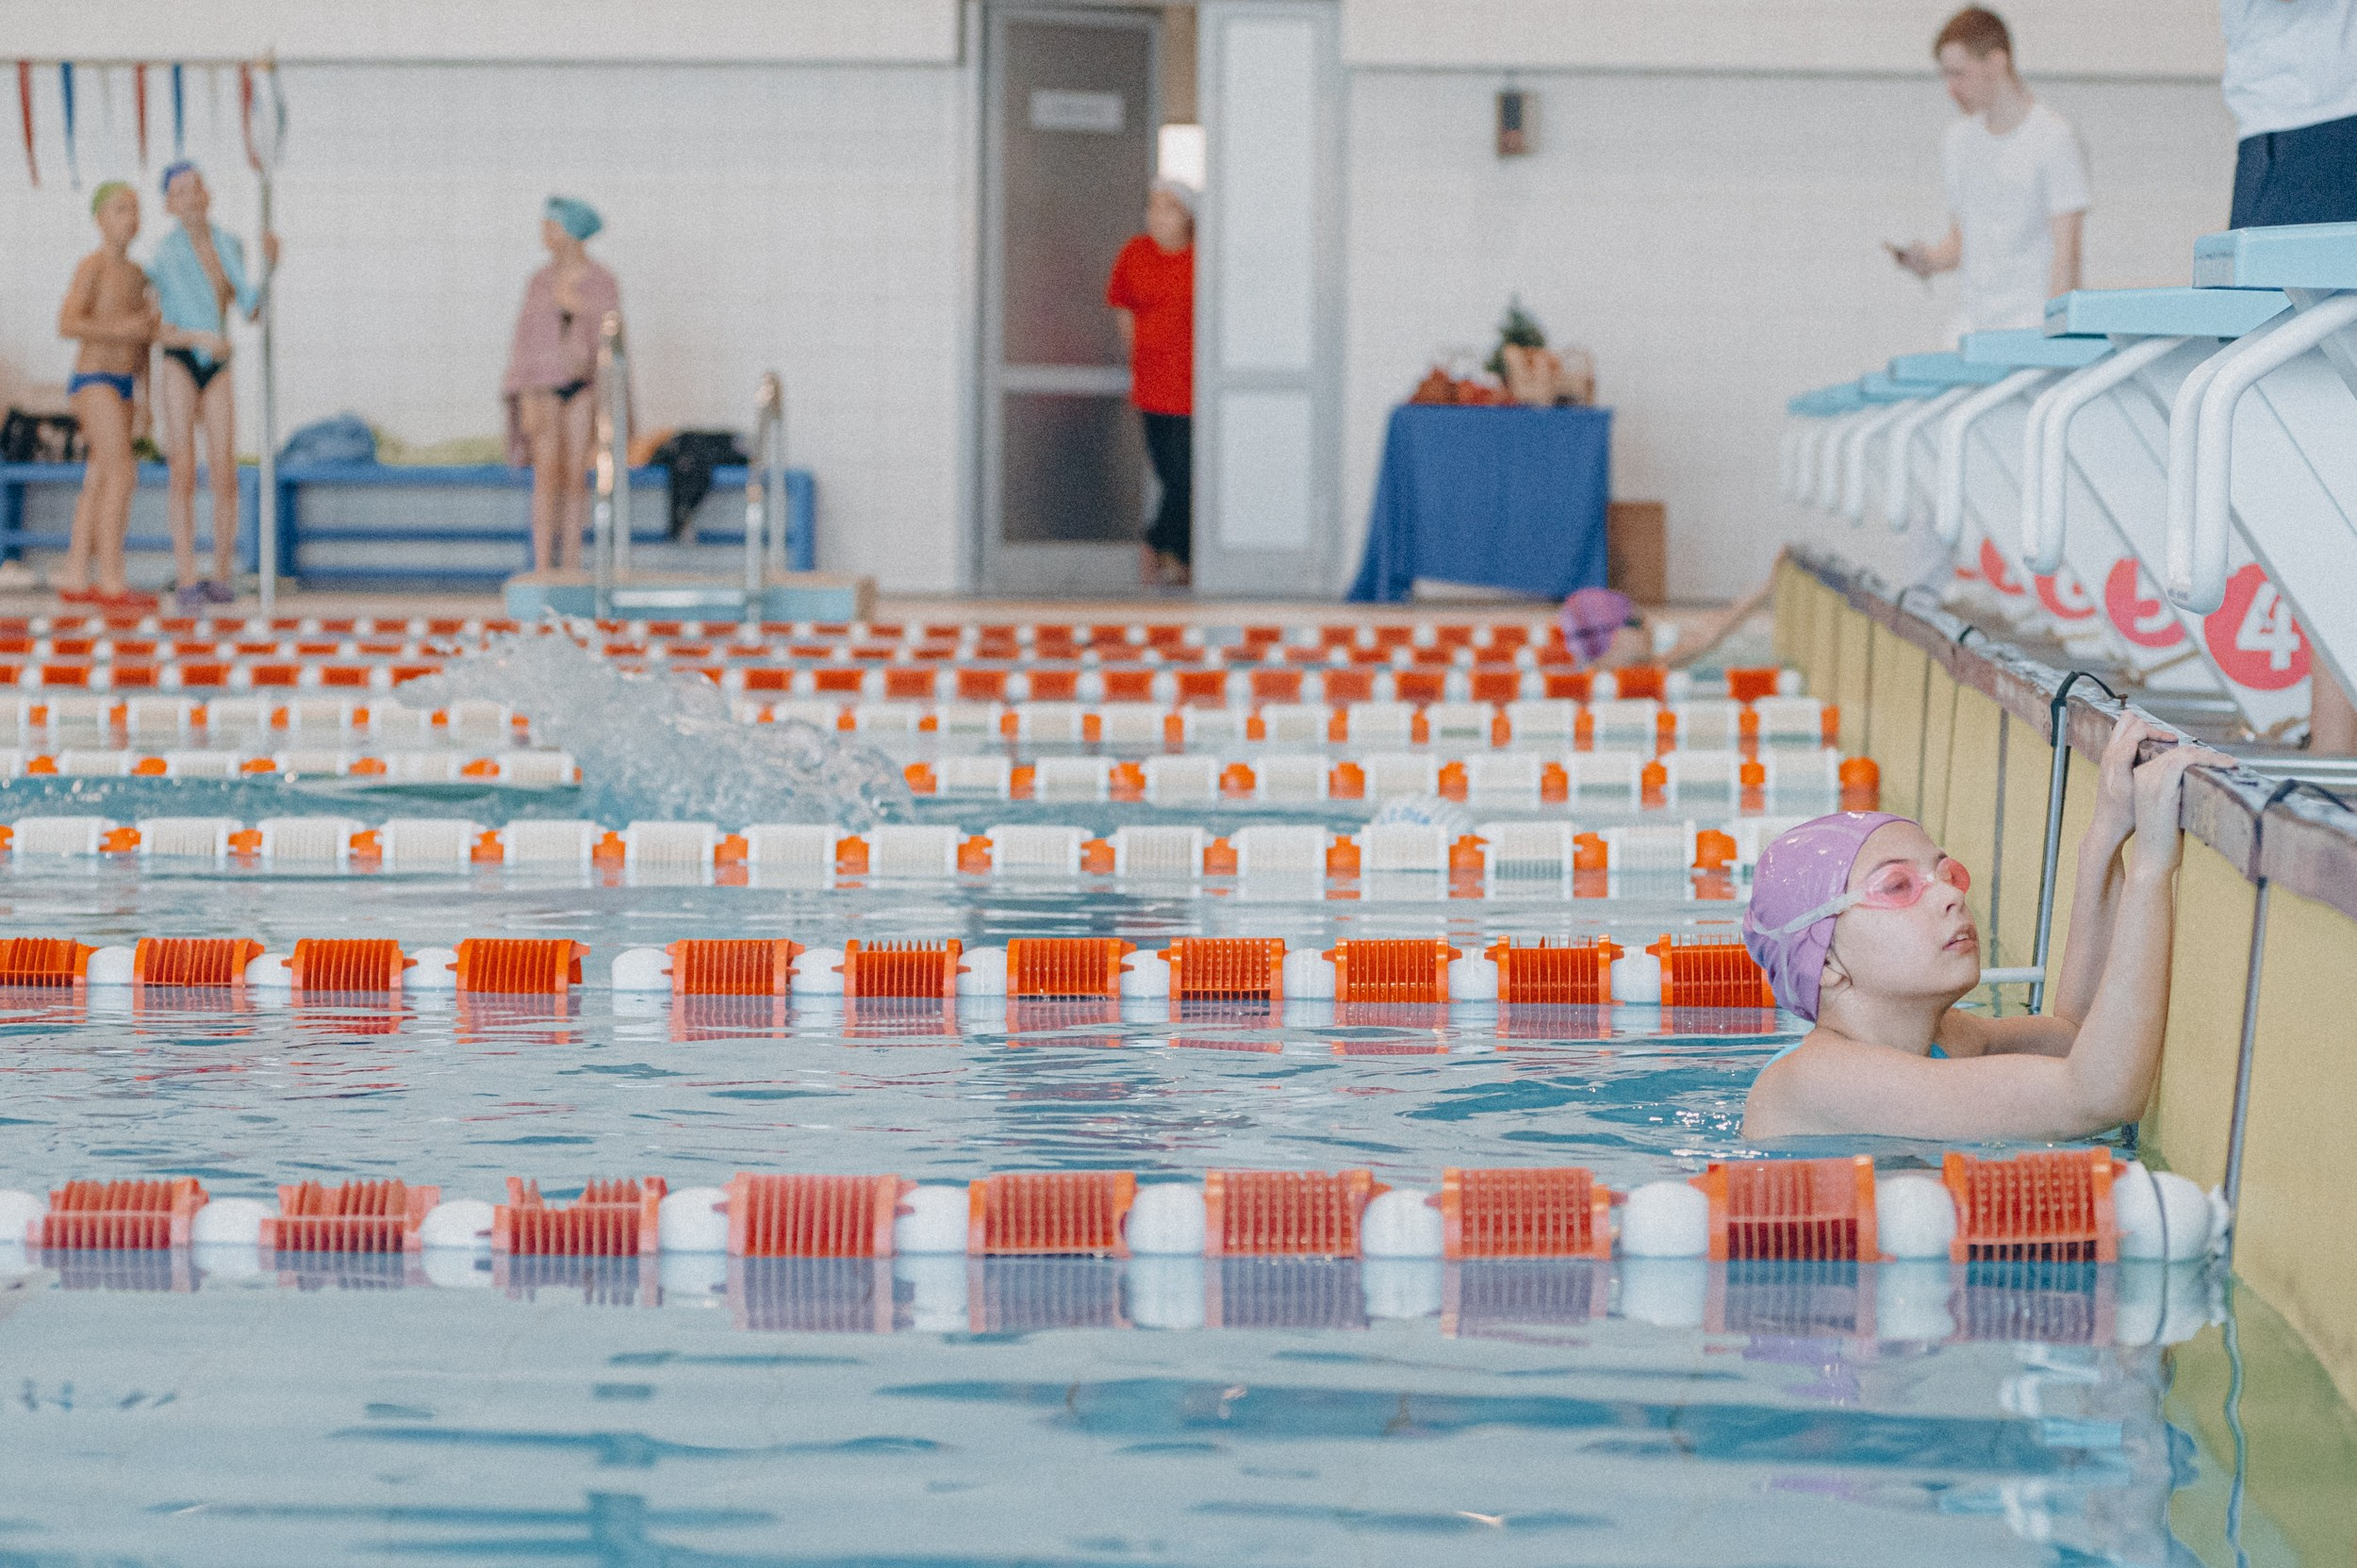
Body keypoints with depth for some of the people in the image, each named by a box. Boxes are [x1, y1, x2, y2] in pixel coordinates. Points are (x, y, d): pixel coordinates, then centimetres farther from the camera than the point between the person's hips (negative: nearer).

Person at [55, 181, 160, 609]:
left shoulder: (136, 273, 15)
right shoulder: (93, 265, -10)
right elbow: (67, 324, -19)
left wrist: (145, 390, 19)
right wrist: (122, 330, -25)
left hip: (123, 384, 9)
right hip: (93, 381, -9)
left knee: (99, 482, 9)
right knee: (122, 475, -16)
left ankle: (74, 578, 13)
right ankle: (112, 583, -19)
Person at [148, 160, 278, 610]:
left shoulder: (230, 246, 8)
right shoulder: (164, 256, -8)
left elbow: (251, 311, 9)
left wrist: (268, 265, -4)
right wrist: (199, 338, -19)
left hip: (218, 370, 4)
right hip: (178, 366, -4)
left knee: (225, 474, -6)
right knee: (184, 472, -13)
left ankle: (222, 577, 8)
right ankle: (187, 582, -12)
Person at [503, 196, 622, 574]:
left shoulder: (603, 282, 3)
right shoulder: (539, 282, 6)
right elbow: (525, 341, 3)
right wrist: (529, 402, -6)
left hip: (583, 383, 0)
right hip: (543, 383, 0)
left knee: (575, 476, -1)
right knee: (547, 475, -8)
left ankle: (570, 564, 5)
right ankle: (542, 567, -9)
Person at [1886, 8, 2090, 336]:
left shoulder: (2054, 139, -6)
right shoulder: (1958, 140, 16)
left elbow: (2066, 253, -10)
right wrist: (1929, 260, 0)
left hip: (2032, 324, -6)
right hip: (1970, 326, 6)